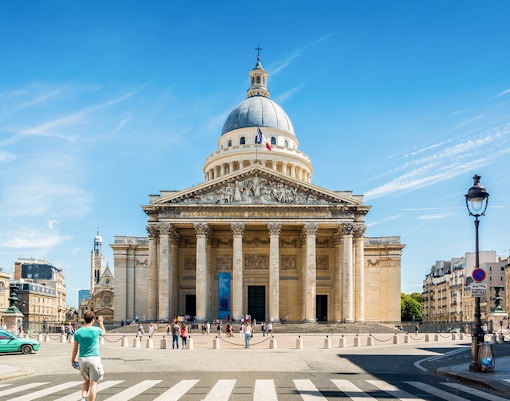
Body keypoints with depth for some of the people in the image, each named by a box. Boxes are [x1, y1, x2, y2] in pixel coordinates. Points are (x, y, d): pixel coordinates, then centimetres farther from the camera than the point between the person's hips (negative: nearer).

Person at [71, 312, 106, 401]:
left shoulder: (78, 332, -1)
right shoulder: (96, 330, -7)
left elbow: (75, 348, 4)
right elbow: (104, 332, 17)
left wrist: (72, 359, 15)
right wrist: (101, 322, 31)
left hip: (82, 359, 4)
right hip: (94, 358, -3)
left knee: (86, 380, 20)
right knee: (93, 383, 2)